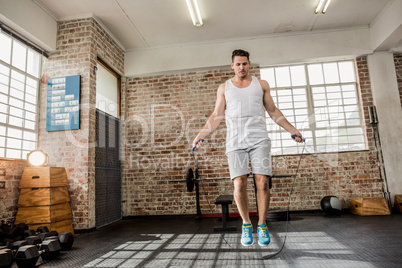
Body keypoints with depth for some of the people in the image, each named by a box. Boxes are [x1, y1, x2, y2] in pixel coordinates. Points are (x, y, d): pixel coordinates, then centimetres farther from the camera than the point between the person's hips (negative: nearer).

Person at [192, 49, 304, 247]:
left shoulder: (261, 84, 16)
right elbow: (217, 116, 11)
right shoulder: (224, 88, 14)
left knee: (262, 183, -7)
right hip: (235, 141, 0)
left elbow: (274, 112, 18)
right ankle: (246, 224, 14)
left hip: (259, 139, 1)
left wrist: (292, 130, 10)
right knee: (239, 185, -8)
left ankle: (262, 225, 11)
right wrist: (201, 135, 1)